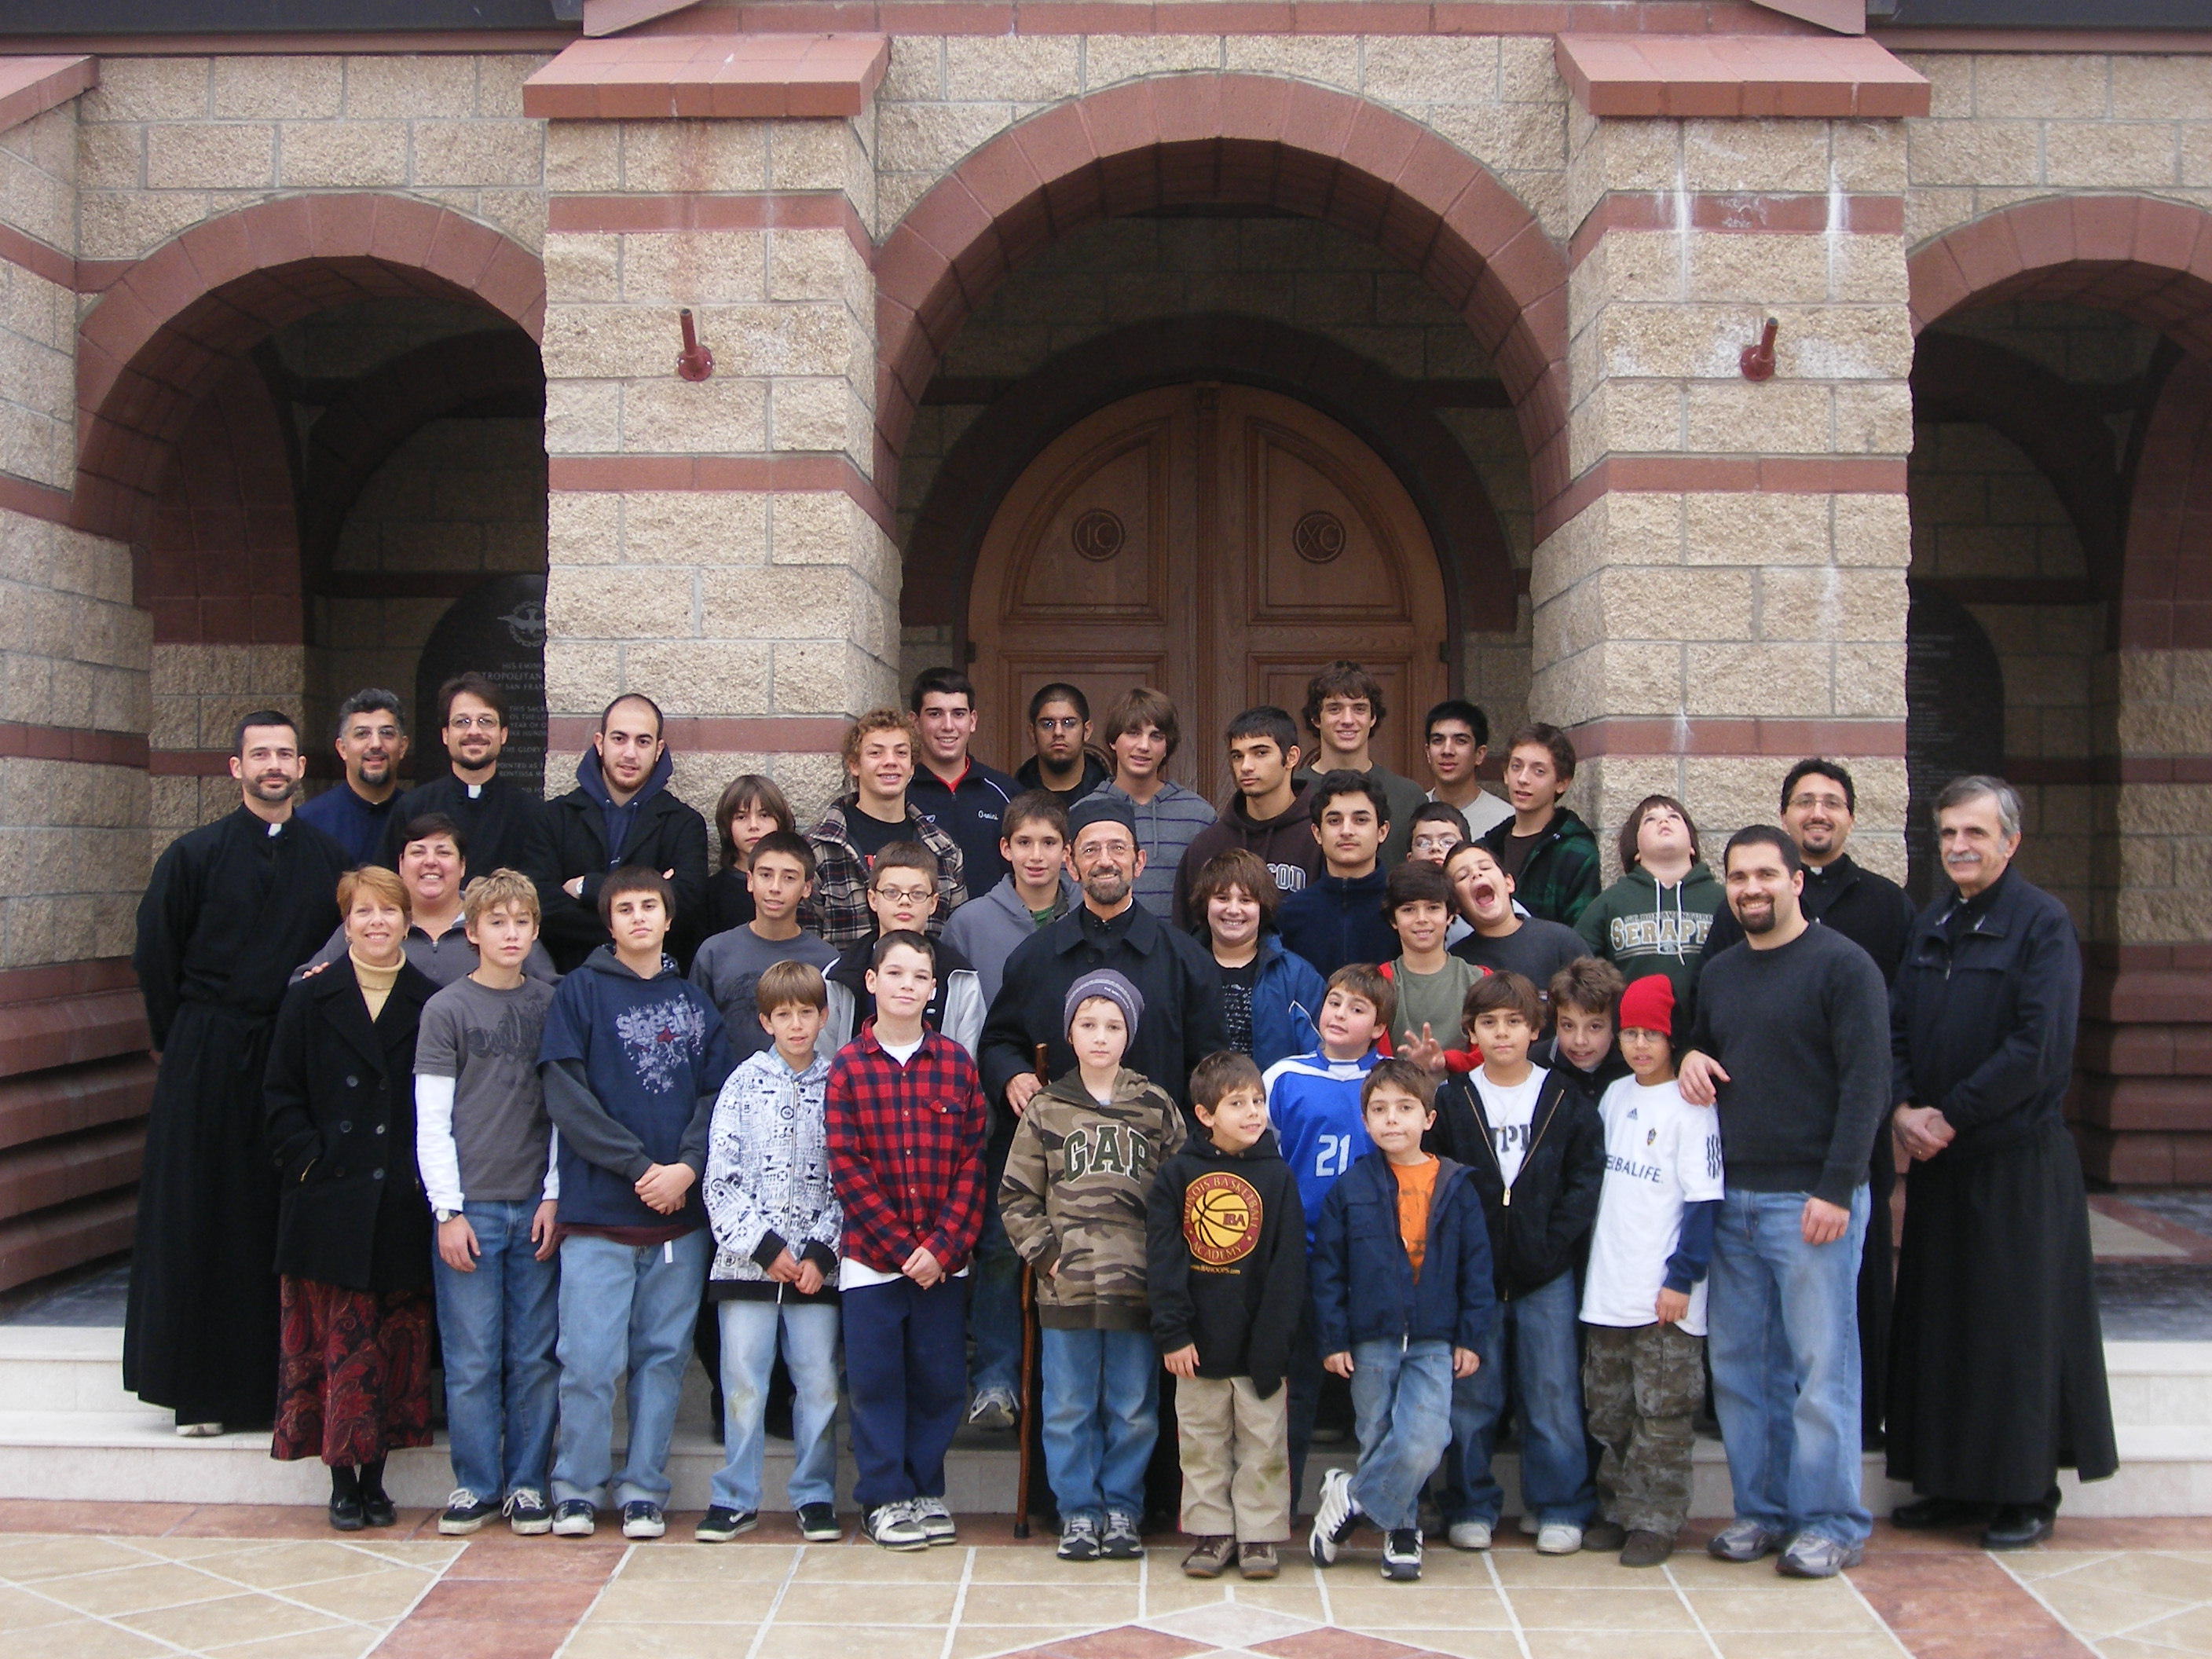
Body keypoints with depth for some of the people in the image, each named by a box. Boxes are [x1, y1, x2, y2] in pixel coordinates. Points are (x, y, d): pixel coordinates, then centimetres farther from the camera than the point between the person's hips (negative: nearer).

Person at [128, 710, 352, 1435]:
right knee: (201, 1221, 2)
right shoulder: (194, 854, 2)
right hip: (206, 1062, -1)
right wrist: (178, 1042, 5)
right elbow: (155, 955, 5)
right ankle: (201, 1392, 9)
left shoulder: (330, 859, 7)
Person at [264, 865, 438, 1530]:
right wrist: (308, 1160, -6)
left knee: (397, 1343, 4)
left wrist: (431, 1175, -3)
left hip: (403, 1206, 1)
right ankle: (342, 1481, 8)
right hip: (331, 1203, -1)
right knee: (338, 1342, -2)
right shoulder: (310, 1001, 6)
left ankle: (374, 1478, 16)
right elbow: (281, 1095, 5)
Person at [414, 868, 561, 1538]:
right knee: (472, 1360, 1)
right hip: (469, 1206, -2)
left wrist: (555, 1195, 1)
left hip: (536, 1206, 2)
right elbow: (431, 1122, -1)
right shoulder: (446, 1010, 2)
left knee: (535, 1357, 4)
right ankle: (476, 1484, 13)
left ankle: (527, 1484, 14)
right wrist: (448, 1211, -6)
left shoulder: (553, 1006, 8)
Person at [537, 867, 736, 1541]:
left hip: (682, 1212, 3)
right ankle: (576, 1491, 11)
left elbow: (716, 1094, 7)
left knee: (664, 1356, 7)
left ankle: (644, 1491, 16)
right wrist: (639, 1167, -12)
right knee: (590, 1359, -3)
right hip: (597, 1209, -3)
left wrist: (687, 1167, -10)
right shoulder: (581, 991, 3)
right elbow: (567, 1095, -6)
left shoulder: (694, 1000, 13)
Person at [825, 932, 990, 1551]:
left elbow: (972, 1161, 1)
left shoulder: (957, 1064, 4)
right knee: (876, 1379, 4)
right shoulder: (848, 1066, -1)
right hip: (870, 1255, -1)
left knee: (940, 1379, 7)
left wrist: (942, 1246, -9)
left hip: (943, 1259, 2)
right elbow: (846, 1167, -6)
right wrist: (901, 1246, -11)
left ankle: (926, 1490, 22)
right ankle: (886, 1498, 16)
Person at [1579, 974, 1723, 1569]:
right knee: (1608, 1410, 12)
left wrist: (1681, 1279, -14)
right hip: (1607, 1289, 6)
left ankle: (1654, 1521, 10)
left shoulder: (1689, 1106, -9)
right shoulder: (1614, 1096, 11)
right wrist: (1584, 1255, 14)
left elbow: (1703, 1201, -11)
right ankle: (1616, 1511, 23)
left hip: (1664, 1295, -6)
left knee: (1660, 1413, 1)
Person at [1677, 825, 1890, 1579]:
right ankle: (1762, 1508, 20)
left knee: (1822, 1364, -2)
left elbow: (1867, 1081, -10)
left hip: (1811, 1199, -6)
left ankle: (1832, 1521, 8)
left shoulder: (1842, 965, -5)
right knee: (1738, 1365, 9)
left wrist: (1837, 1187, -16)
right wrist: (1691, 1056, 3)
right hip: (1731, 1199, 6)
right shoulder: (1718, 973, 15)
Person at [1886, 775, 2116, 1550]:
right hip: (1937, 1159, 6)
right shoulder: (1929, 925, 12)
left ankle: (2026, 1494, 12)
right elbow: (1895, 1030, 10)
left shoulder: (2042, 923, -9)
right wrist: (1901, 1108, -7)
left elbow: (2037, 1049, -17)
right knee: (1939, 1322, 10)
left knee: (2019, 1326, 1)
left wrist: (1948, 1115, -14)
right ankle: (1956, 1484, 21)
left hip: (2019, 1160, -6)